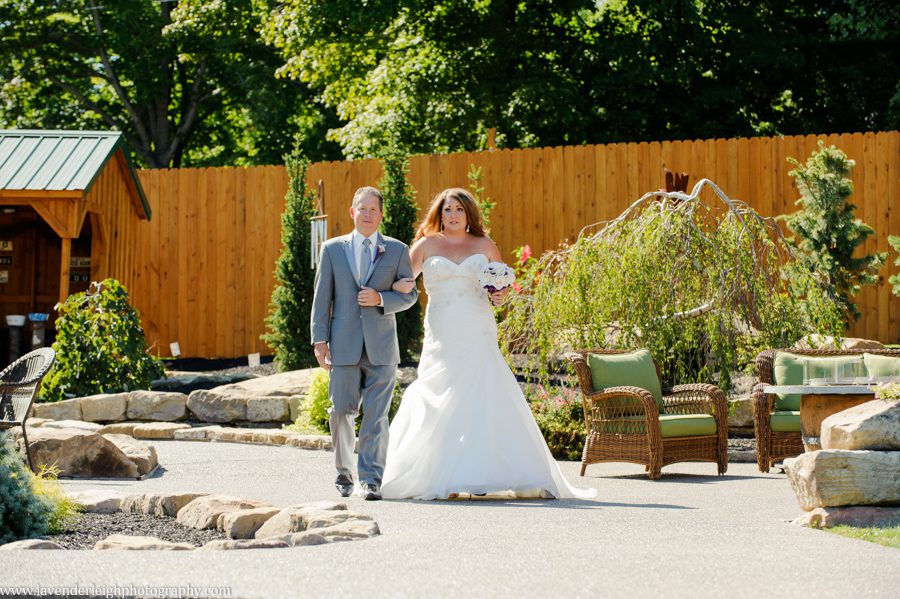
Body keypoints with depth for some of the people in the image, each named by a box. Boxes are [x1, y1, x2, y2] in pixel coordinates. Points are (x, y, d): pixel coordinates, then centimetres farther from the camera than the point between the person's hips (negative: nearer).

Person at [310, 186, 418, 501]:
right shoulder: (333, 249, 9)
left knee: (376, 415, -4)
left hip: (381, 347, 0)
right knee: (342, 411, 1)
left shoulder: (397, 250, 8)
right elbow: (322, 297, 7)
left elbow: (410, 294, 9)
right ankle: (344, 472, 19)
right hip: (344, 345, 0)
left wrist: (380, 299, -9)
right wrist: (320, 340, -1)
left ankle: (371, 478, 0)